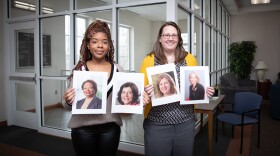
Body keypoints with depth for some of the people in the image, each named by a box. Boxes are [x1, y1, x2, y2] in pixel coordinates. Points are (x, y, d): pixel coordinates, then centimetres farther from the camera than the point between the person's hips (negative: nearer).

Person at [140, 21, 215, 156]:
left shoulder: (189, 59, 4)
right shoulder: (149, 60, -2)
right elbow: (140, 89, 0)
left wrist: (205, 91, -5)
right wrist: (145, 93, -21)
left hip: (186, 122, 3)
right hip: (157, 124, -2)